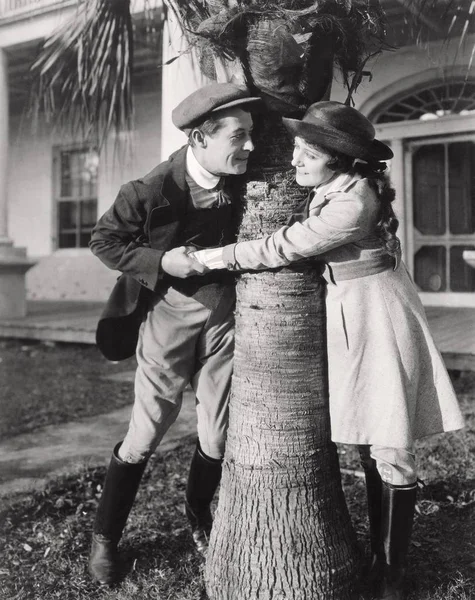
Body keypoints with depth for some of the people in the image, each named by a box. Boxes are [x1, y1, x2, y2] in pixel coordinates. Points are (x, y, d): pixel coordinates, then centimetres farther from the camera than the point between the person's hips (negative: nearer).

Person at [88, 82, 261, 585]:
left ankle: (198, 514, 39)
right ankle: (104, 535, 26)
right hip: (170, 313, -4)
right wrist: (160, 262, -21)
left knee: (218, 434, 11)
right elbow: (103, 240, -8)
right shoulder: (152, 191, -20)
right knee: (146, 432, 5)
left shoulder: (241, 182, -7)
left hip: (225, 316, 4)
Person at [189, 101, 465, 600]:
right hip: (344, 316, 9)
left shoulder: (353, 203, -23)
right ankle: (377, 556, 28)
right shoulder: (327, 187, 3)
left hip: (377, 316, -9)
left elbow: (280, 249, -19)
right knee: (367, 445, 14)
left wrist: (211, 257, -9)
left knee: (389, 450, -1)